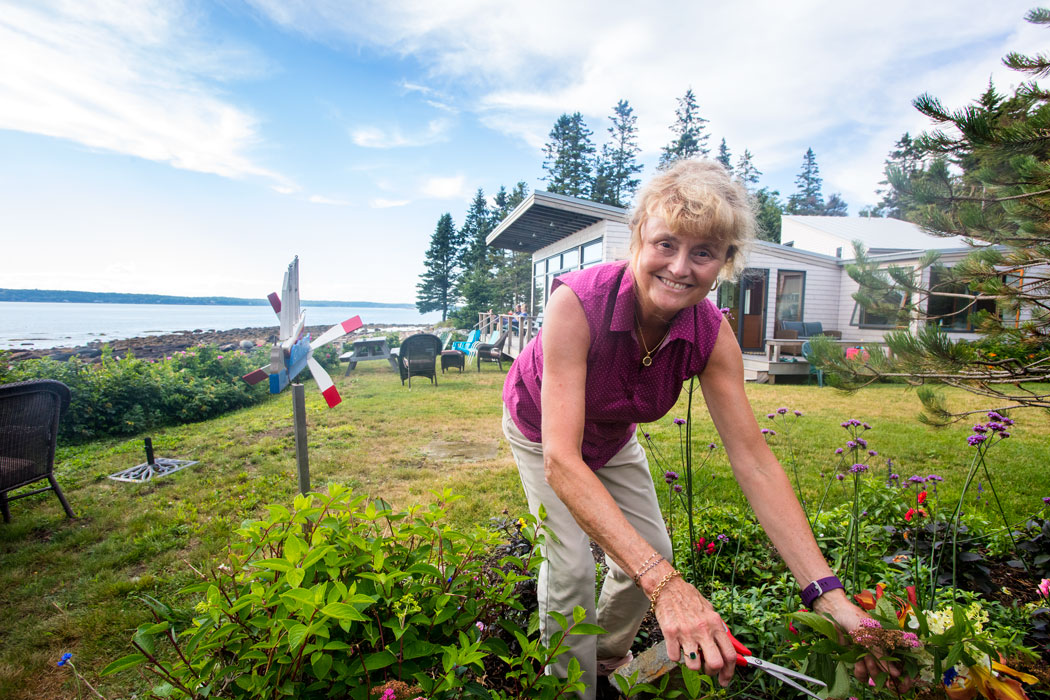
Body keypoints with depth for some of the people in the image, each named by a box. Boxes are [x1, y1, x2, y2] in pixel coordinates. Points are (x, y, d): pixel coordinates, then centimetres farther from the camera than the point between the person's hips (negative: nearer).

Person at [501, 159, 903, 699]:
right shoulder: (577, 302, -41)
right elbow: (561, 460, -46)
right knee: (570, 562, -12)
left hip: (611, 436, 4)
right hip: (541, 428, -3)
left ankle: (610, 655, 39)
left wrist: (828, 595, -32)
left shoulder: (712, 335, -26)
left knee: (653, 549, 5)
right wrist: (663, 581, -54)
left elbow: (753, 459, -25)